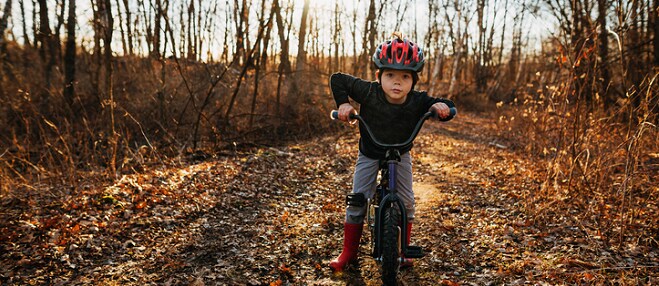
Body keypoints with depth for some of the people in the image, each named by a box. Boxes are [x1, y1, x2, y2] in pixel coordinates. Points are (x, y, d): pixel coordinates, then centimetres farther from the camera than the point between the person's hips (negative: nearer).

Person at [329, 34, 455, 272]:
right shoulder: (368, 92, -26)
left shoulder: (418, 101, -23)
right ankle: (348, 252, 9)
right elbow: (338, 79, -16)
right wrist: (343, 103, -29)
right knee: (357, 200, -5)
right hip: (369, 155, -1)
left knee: (406, 202, 0)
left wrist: (441, 106, -34)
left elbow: (447, 108, -11)